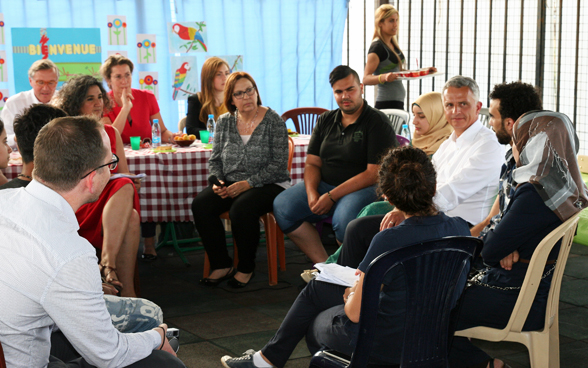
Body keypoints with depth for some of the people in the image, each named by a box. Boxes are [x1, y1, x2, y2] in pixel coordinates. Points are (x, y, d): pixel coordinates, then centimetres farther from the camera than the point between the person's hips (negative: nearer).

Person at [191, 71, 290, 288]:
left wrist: (248, 183, -19)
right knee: (200, 205, -22)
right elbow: (215, 159, 12)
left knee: (241, 208, -35)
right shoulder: (224, 122, 9)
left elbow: (278, 164, -10)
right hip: (230, 184, 5)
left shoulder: (274, 121, -5)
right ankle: (221, 266, -9)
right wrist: (217, 182, -9)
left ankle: (246, 268, -11)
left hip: (268, 185, -5)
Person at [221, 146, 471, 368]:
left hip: (388, 345, -7)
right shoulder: (461, 229, -9)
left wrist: (351, 295, 2)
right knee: (316, 288, 25)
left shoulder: (389, 241, -30)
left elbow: (355, 313, -21)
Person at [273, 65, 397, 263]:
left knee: (343, 219, -37)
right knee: (282, 206, -14)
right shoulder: (325, 121, 13)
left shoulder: (377, 123, -7)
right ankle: (323, 265, -11)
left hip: (363, 188, -6)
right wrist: (312, 193, -11)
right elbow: (312, 163, 12)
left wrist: (332, 196, -18)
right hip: (324, 185, 7)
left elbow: (374, 173, -15)